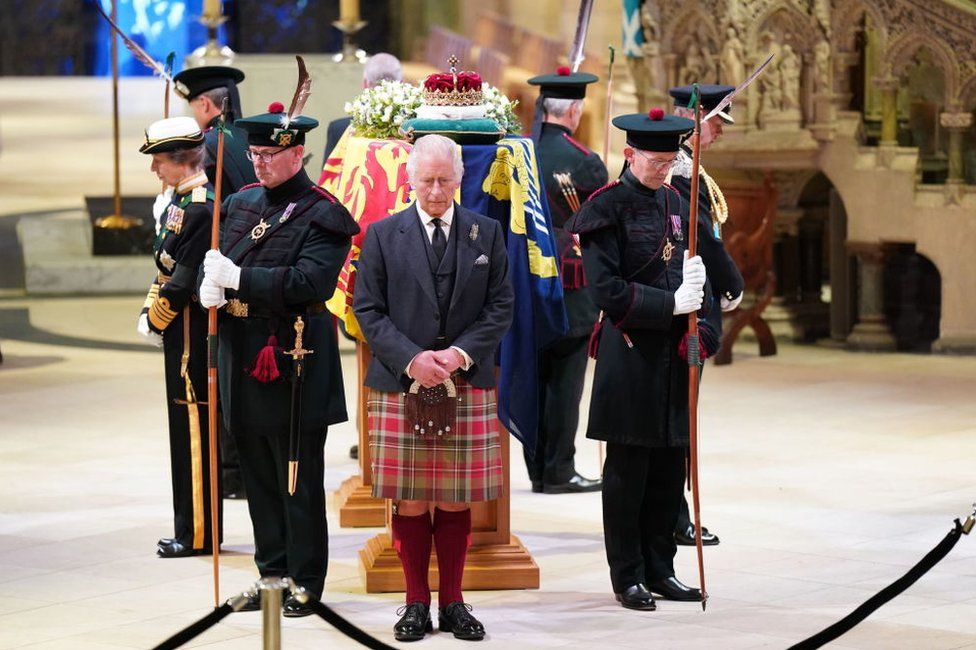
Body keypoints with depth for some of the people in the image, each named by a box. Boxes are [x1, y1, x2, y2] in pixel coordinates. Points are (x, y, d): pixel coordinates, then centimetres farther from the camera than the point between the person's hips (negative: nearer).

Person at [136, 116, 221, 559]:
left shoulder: (201, 208, -19)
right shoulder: (180, 200, 12)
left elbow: (185, 278, -21)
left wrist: (157, 319, -11)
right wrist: (148, 312, 8)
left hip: (192, 337, -10)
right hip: (181, 336, 10)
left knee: (194, 428, -4)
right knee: (186, 428, 14)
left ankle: (198, 534, 2)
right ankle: (192, 529, 22)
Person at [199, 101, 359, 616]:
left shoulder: (320, 216, -10)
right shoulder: (241, 203, 13)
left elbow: (309, 283, -22)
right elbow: (219, 261, 16)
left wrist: (238, 278, -23)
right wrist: (211, 286, -8)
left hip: (294, 365, -7)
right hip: (243, 360, 7)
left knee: (299, 484, 1)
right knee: (259, 478, 13)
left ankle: (304, 584, 9)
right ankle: (272, 573, 23)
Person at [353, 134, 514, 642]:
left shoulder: (487, 233, 7)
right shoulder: (383, 235, 4)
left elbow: (500, 306, 5)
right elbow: (368, 310, 1)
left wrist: (461, 353, -10)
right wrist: (411, 360, -12)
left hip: (468, 387, 1)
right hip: (400, 387, -1)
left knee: (457, 501, 4)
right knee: (409, 501, 1)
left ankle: (452, 601, 14)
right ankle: (416, 603, 11)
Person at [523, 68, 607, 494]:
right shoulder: (584, 163, -13)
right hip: (571, 286, -5)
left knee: (534, 377, 11)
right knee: (565, 379, 0)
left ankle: (538, 470, 16)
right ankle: (559, 471, 1)